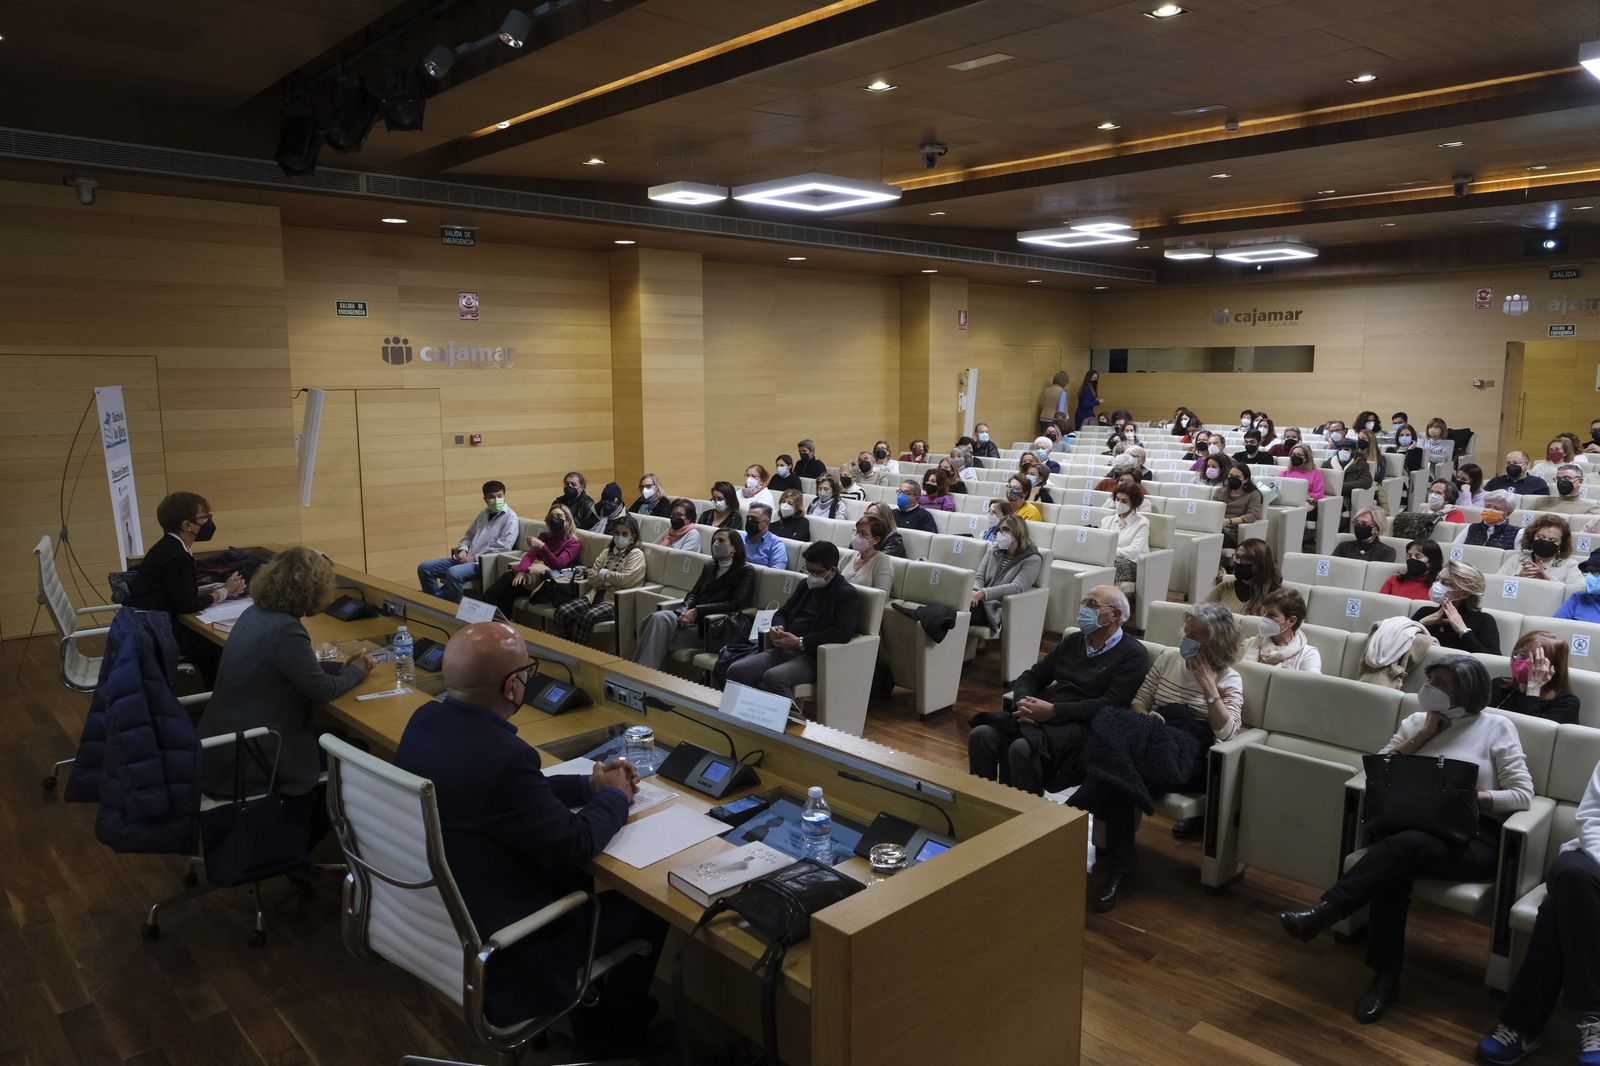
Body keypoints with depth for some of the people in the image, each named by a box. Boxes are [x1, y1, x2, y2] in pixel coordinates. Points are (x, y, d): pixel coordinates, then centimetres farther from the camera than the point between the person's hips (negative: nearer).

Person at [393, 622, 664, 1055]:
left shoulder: (426, 719, -7)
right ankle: (612, 1028, 34)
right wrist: (614, 797, -4)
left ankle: (586, 1005, 37)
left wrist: (587, 784, 7)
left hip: (431, 903, 8)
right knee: (647, 900, 10)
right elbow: (572, 846, -22)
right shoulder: (502, 755, -34)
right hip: (491, 945, -8)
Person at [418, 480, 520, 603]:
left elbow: (502, 548, -14)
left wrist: (474, 558, -13)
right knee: (424, 568, -1)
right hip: (465, 559, 8)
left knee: (453, 573, -36)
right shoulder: (483, 514, 19)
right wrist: (463, 550, 2)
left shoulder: (510, 518, -5)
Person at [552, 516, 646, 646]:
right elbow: (592, 577, 10)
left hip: (615, 601, -6)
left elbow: (625, 579, -15)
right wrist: (611, 580, -7)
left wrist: (604, 574, -1)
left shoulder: (636, 554, 1)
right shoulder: (608, 552, 19)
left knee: (587, 618, -34)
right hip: (596, 595, 7)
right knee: (562, 612, -17)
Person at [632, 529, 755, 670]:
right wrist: (684, 612, -9)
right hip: (694, 617, 6)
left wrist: (697, 611, -16)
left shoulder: (746, 571, 3)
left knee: (660, 619, -27)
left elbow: (735, 604, -9)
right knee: (657, 617, -26)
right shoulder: (709, 567, 23)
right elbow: (693, 594, 16)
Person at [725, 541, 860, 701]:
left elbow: (843, 633, -18)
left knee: (773, 677, -35)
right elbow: (783, 612, 28)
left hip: (814, 657, -7)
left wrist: (800, 642, -19)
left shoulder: (847, 595, -4)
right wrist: (777, 627, 2)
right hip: (783, 650, 7)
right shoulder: (806, 585, 20)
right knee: (735, 671, -14)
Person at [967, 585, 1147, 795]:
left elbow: (1109, 705, -10)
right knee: (981, 735, -21)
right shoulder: (1073, 641, 21)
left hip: (1080, 725, -6)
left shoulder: (1133, 654, 2)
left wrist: (1053, 711, -18)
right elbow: (1031, 677, 19)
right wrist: (1023, 702, -5)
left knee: (1022, 748, -34)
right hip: (1039, 716, 6)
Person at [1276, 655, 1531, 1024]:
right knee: (1393, 868, -33)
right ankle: (1385, 978, -27)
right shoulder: (1417, 720, 17)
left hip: (1475, 836, -3)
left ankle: (1321, 912, -37)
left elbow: (1523, 793, 0)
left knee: (1406, 844, -37)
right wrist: (1423, 736, -1)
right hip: (1416, 825, 3)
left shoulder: (1496, 727, 7)